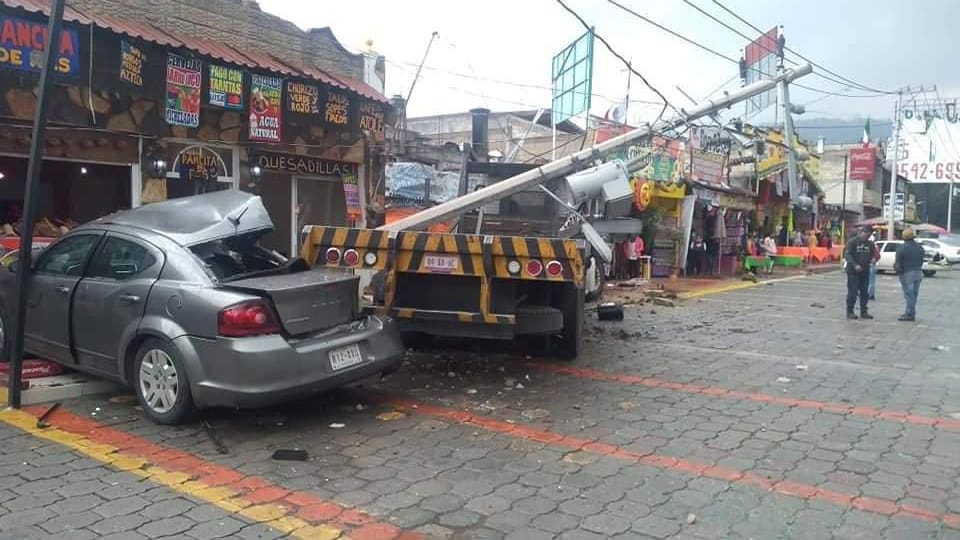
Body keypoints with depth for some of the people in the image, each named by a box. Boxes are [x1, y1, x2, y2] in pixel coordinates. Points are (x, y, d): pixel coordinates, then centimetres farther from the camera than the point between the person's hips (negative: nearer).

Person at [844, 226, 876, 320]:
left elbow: (871, 255, 16)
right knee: (852, 292, -3)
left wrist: (872, 259, -9)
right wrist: (855, 265, -24)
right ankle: (850, 312, 5)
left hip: (865, 271, 6)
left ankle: (864, 312, 16)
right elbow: (847, 255, -12)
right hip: (853, 271, -6)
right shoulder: (852, 242, -6)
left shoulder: (869, 243, 11)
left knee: (864, 292, 8)